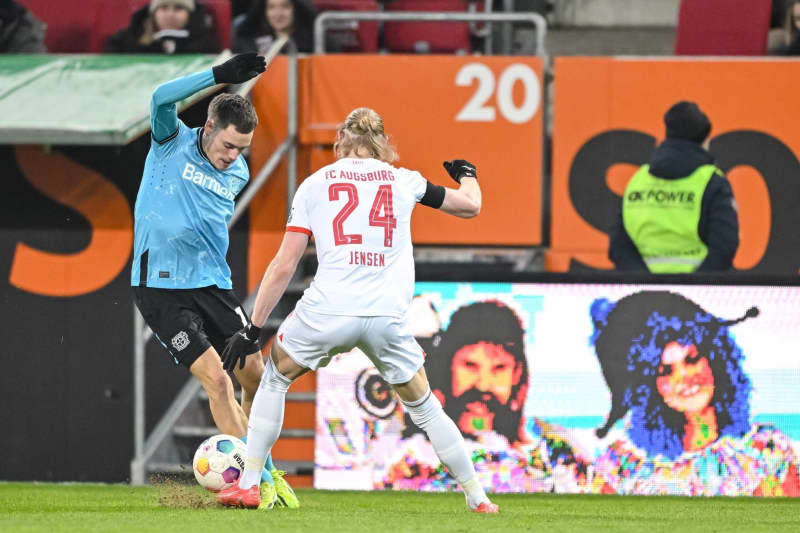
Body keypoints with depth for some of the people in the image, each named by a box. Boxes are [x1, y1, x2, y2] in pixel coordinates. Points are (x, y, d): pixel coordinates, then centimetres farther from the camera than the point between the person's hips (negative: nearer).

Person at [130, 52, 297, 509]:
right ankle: (262, 479, -11)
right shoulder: (173, 143, -6)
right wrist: (221, 75, -31)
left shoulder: (237, 174, 8)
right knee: (215, 378, -14)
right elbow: (162, 98, -25)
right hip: (161, 288, -5)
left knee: (254, 375, 1)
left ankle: (259, 468, 21)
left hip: (214, 284, 6)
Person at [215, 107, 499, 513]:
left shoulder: (314, 184, 10)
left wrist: (252, 329, 12)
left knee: (274, 378, 24)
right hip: (387, 318, 1)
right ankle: (477, 498, 21)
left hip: (328, 311, -1)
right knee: (423, 407, 21)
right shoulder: (404, 181, 13)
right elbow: (470, 206, 26)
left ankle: (247, 485, 19)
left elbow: (283, 267, 7)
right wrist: (467, 175, 50)